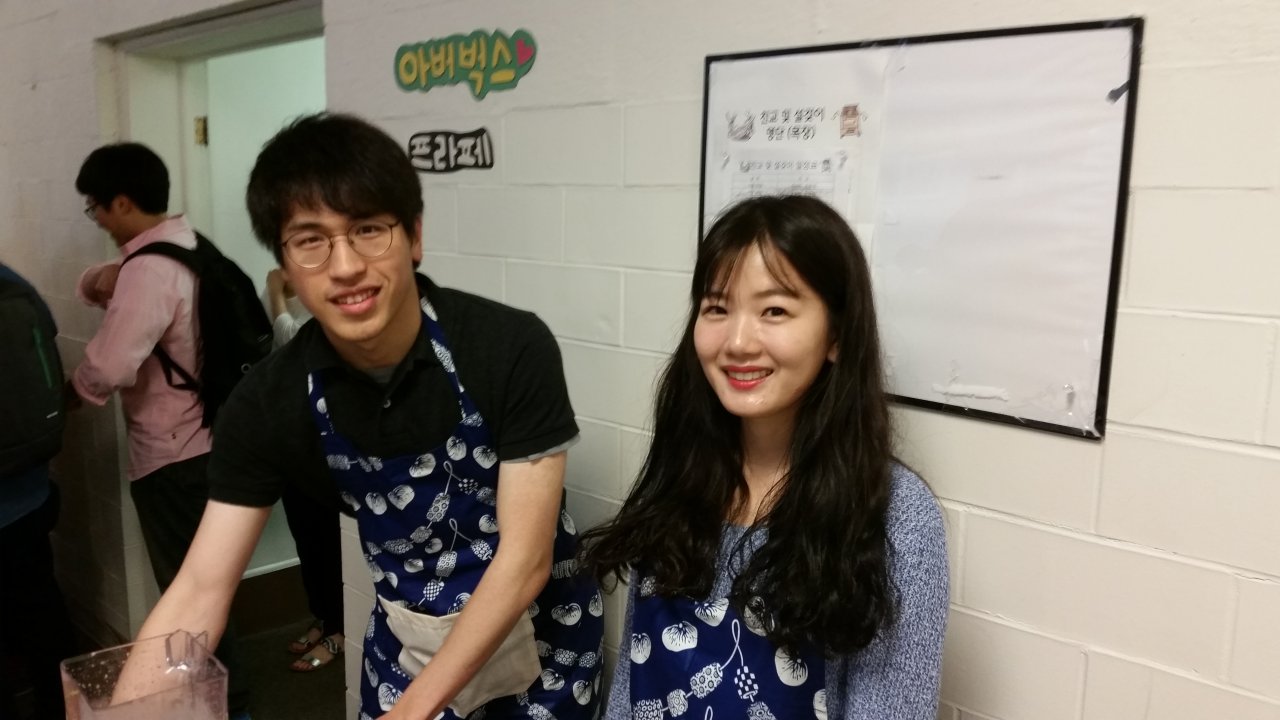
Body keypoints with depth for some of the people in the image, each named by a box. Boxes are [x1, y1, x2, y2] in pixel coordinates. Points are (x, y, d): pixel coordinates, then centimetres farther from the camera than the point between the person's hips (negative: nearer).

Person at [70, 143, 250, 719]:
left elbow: (109, 367, -34)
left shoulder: (151, 269, -23)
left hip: (171, 456, -10)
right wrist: (99, 280, -4)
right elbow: (104, 291, 20)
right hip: (199, 440, 10)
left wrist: (74, 389, -12)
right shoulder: (184, 246, 9)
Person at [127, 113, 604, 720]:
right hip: (403, 643, 2)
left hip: (536, 634, -2)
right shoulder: (269, 402, -16)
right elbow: (200, 590, -14)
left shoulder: (514, 351, -26)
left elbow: (524, 560, -24)